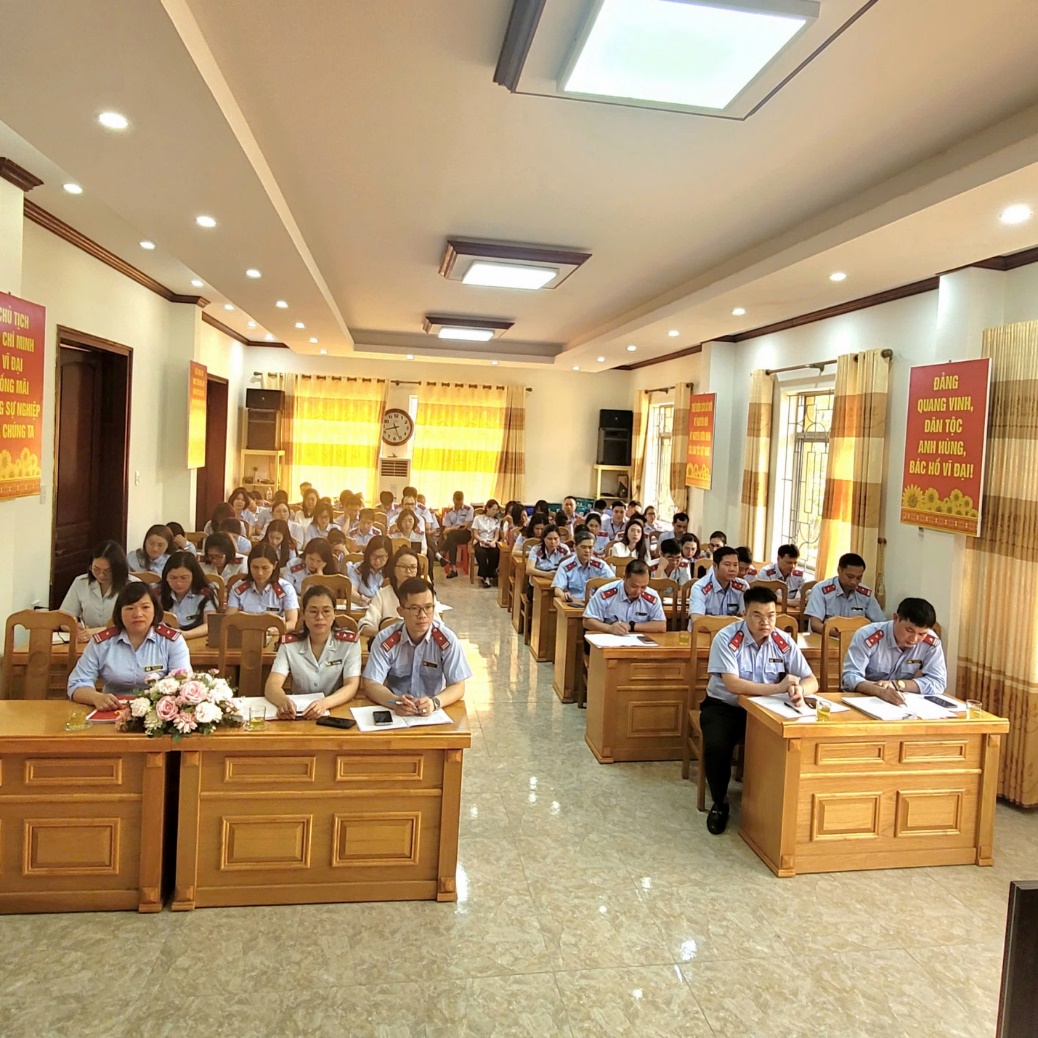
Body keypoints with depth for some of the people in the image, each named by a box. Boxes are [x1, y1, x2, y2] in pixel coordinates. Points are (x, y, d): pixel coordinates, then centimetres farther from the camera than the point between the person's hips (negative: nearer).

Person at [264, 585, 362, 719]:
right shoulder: (289, 643, -2)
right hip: (299, 712, 1)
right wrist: (283, 701, -36)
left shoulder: (349, 642, -5)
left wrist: (325, 703, -34)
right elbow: (271, 685, -12)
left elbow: (352, 687, -14)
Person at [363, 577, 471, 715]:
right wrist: (395, 701, -26)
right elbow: (371, 685, -7)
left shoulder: (447, 640, -7)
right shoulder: (385, 640, -6)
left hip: (433, 714, 0)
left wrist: (434, 702, -26)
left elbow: (458, 686, -7)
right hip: (394, 713, 0)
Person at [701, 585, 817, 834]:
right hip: (724, 707, -3)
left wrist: (799, 690, -31)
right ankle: (719, 803, -1)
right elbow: (732, 684, -26)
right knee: (716, 746, -30)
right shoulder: (726, 639, -17)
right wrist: (778, 688, -33)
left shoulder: (784, 643, -4)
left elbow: (812, 681, -5)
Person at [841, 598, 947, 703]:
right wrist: (880, 691, -39)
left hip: (904, 707, 3)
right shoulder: (867, 635, -18)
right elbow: (849, 677, -22)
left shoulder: (931, 643, -9)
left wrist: (897, 684, -21)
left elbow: (938, 683, -9)